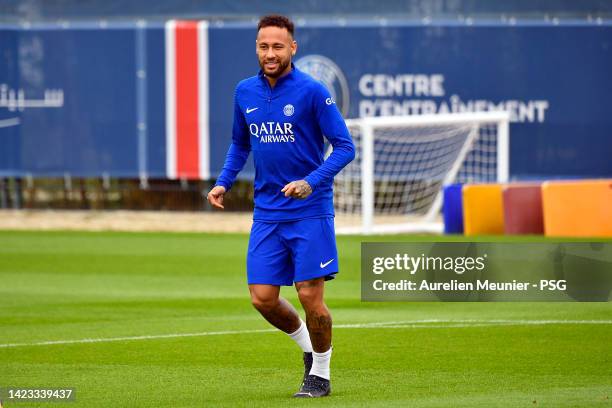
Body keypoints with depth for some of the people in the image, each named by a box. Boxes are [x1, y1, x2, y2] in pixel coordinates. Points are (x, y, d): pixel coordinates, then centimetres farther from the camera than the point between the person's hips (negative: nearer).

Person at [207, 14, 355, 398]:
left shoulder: (312, 91, -10)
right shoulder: (245, 92, 6)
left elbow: (345, 147, -9)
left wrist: (311, 182, -23)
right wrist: (224, 182, 7)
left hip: (310, 211, -5)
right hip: (267, 213, 5)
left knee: (310, 296, -5)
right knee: (263, 298, 0)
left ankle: (321, 373, 15)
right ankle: (307, 346, 28)